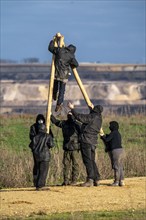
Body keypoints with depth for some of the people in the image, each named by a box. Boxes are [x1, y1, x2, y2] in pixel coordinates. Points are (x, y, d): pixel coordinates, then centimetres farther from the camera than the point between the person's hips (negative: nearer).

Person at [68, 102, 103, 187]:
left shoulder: (92, 117, -13)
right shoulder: (99, 118, 13)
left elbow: (80, 117, -17)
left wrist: (72, 109, -6)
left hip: (86, 141, -9)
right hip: (93, 142, 9)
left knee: (88, 161, -10)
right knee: (92, 161, 14)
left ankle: (90, 180, -15)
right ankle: (97, 179, 12)